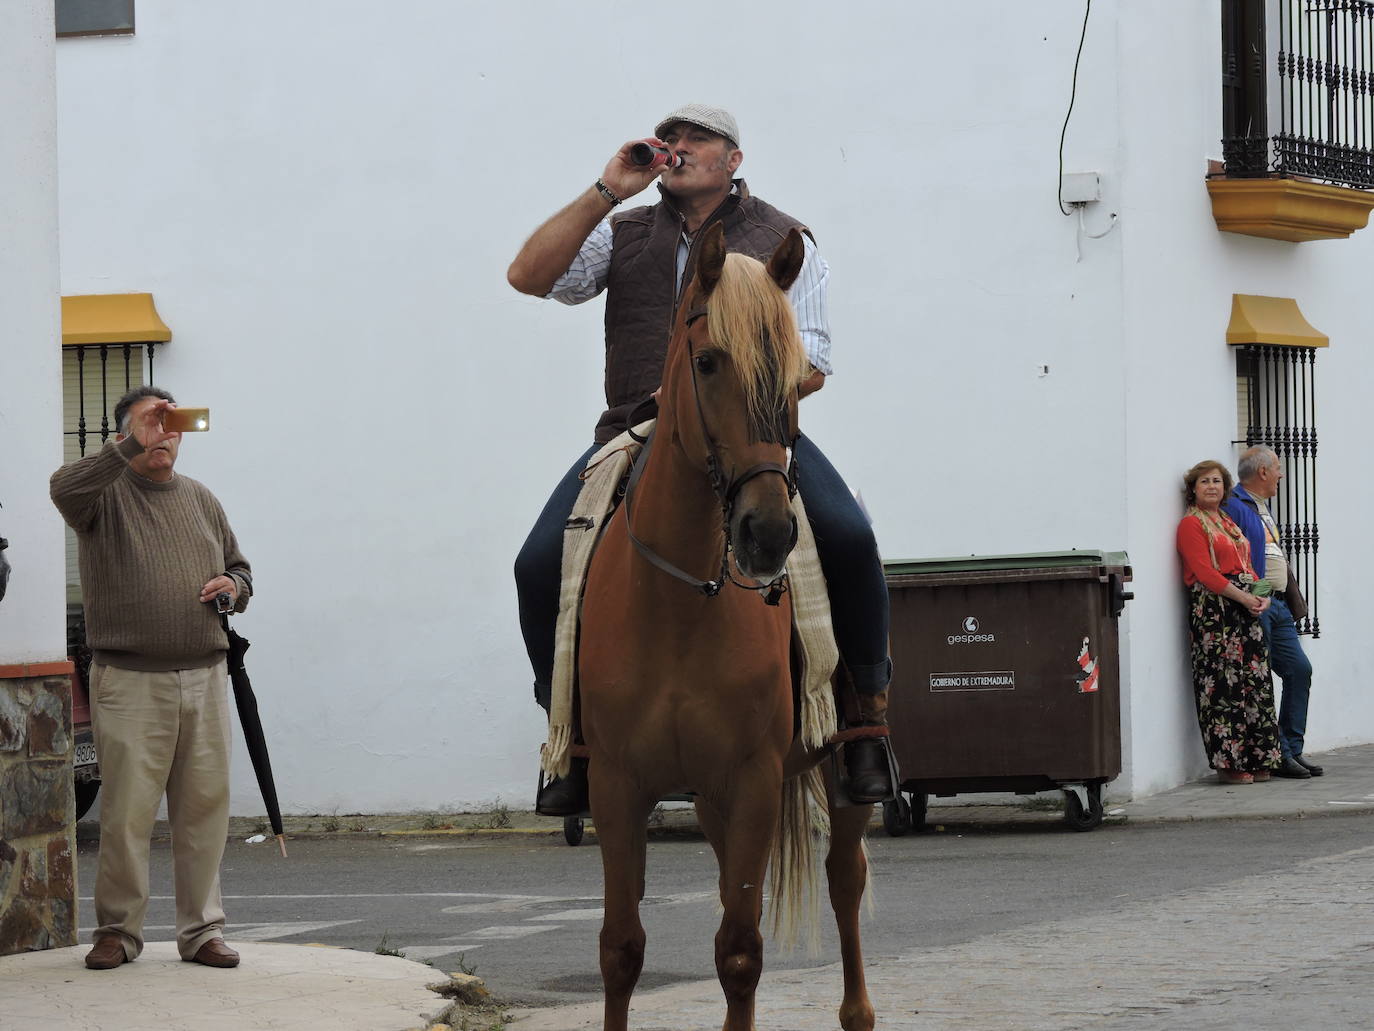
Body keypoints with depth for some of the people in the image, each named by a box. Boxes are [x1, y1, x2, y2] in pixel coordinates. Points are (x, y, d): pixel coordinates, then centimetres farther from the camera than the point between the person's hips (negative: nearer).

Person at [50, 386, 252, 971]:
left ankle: (202, 930, 12)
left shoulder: (200, 500, 18)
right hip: (130, 683, -5)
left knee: (205, 807, 4)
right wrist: (131, 448, -32)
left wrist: (234, 587, 4)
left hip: (203, 679, 5)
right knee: (126, 812, -5)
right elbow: (65, 489, -24)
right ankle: (118, 930, 7)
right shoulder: (106, 493, 0)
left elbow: (239, 567, 28)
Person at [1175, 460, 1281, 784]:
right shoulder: (1191, 524, -3)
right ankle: (1228, 762, -8)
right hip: (1214, 608, -8)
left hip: (1245, 607, 8)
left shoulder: (1228, 523, 23)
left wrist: (1261, 596, 3)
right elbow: (1204, 572, -13)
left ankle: (1256, 760, 8)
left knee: (1254, 679, 5)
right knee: (1223, 684, -10)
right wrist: (1243, 597, -16)